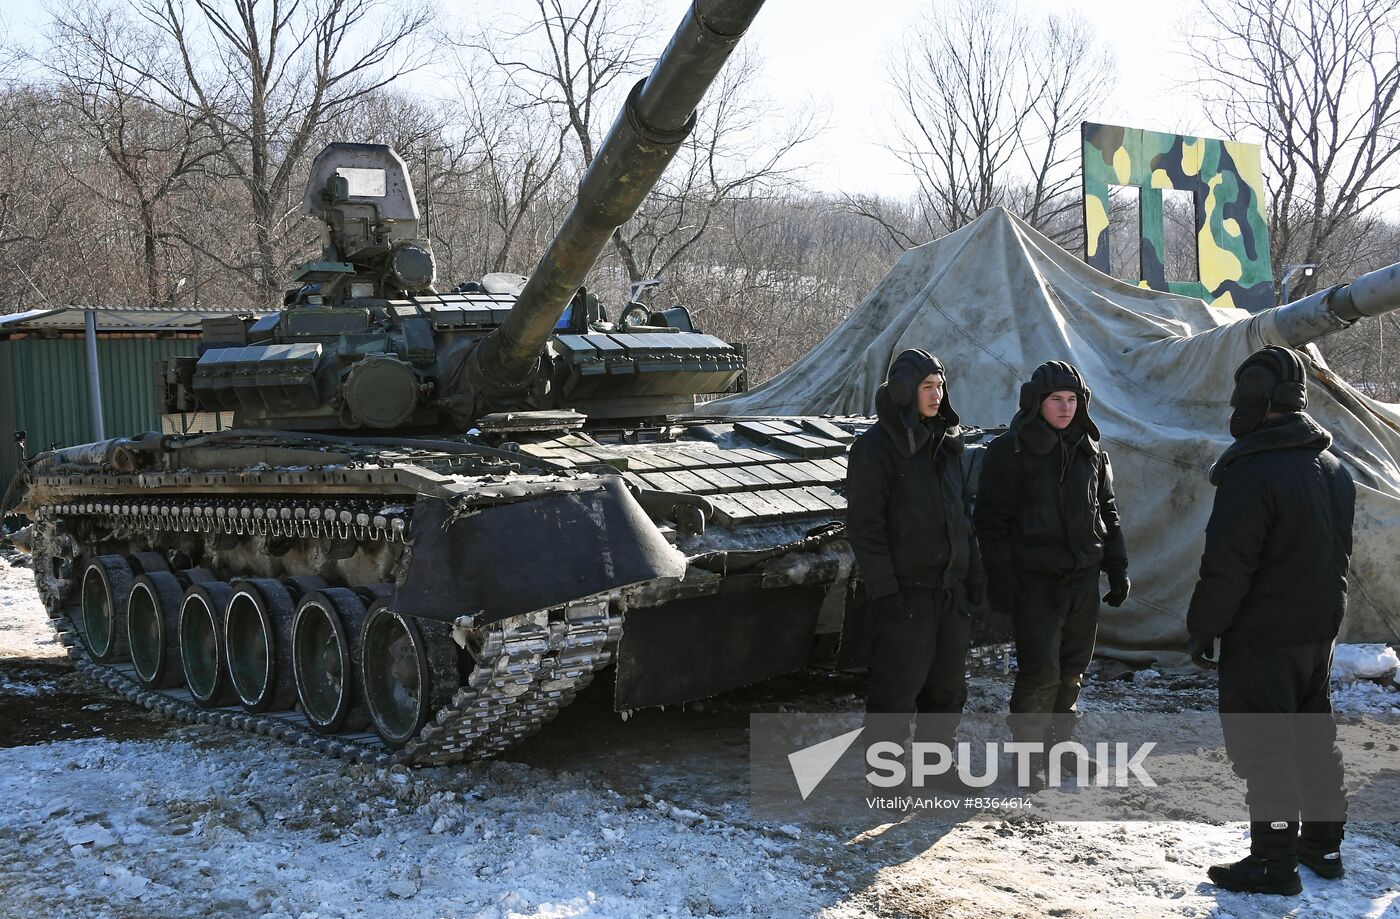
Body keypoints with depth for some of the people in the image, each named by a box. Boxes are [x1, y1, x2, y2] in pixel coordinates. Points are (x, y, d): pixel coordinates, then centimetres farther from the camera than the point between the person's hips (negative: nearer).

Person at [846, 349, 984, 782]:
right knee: (897, 687, -3)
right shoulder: (876, 447, -10)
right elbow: (864, 525, -14)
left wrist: (973, 575, 14)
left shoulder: (948, 443, 13)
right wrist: (884, 590, -18)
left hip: (949, 586, 7)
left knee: (948, 686, 14)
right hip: (905, 590, -7)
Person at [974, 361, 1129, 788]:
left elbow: (1107, 512, 19)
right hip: (1033, 580, -5)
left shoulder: (1091, 452, 12)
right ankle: (1029, 752, 6)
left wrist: (1118, 569, 14)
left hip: (1083, 577, 6)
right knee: (1040, 671, -9)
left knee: (1073, 669, 12)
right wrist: (999, 578, -12)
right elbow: (991, 518, -7)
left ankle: (1059, 743, 27)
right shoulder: (1009, 451, -6)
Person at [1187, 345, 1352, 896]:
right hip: (1321, 629, 9)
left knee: (1262, 746, 0)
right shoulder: (1333, 468, 8)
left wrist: (1203, 627, -10)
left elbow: (1226, 566, -22)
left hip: (1263, 637, -9)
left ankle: (1273, 861, 6)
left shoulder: (1252, 473, -22)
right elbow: (1341, 552, 17)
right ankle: (1323, 844, 30)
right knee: (1314, 736, 19)